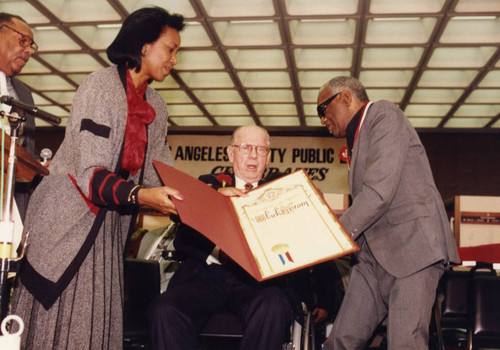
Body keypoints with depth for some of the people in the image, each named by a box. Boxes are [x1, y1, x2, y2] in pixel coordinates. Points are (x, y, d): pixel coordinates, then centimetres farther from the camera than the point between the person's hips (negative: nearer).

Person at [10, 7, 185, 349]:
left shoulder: (157, 107, 8)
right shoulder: (101, 84, -14)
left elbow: (163, 173, 8)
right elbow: (90, 172, -21)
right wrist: (140, 195, -35)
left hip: (107, 225, 6)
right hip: (66, 216, -6)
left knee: (96, 320, 7)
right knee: (51, 314, -1)